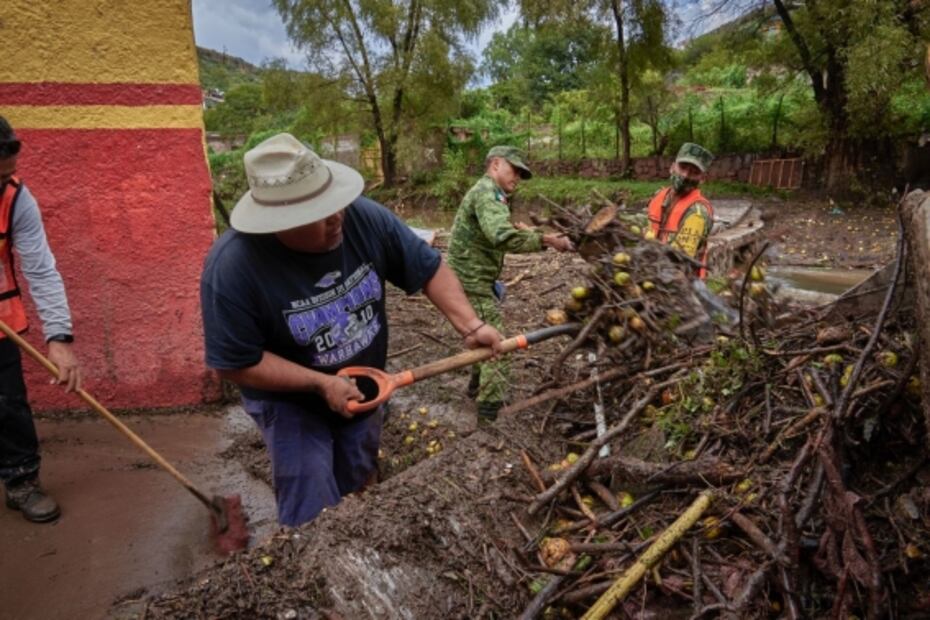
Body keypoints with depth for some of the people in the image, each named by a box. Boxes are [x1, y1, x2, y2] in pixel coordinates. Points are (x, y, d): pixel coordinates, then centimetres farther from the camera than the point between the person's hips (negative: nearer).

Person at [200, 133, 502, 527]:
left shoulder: (363, 218, -24)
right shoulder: (233, 267, -32)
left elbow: (429, 268, -12)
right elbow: (236, 363, -23)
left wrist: (470, 326, -23)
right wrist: (321, 384, -27)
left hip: (364, 388, 5)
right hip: (290, 402, -4)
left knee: (359, 491, 24)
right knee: (313, 516, 0)